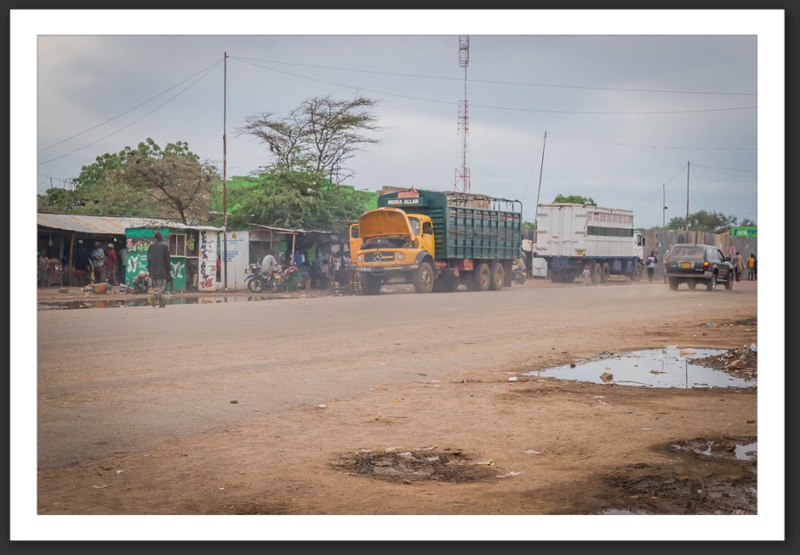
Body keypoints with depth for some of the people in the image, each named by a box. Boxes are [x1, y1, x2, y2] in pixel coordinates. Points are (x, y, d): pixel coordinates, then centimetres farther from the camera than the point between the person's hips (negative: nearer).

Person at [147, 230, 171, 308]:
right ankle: (155, 298, -27)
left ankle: (162, 303, 16)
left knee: (157, 287, 14)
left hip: (153, 271, 5)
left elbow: (149, 259, 9)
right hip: (162, 271, -5)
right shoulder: (165, 246, -8)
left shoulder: (151, 246, 6)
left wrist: (150, 270, 15)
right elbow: (167, 259, -8)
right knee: (161, 287, -3)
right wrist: (168, 271, -1)